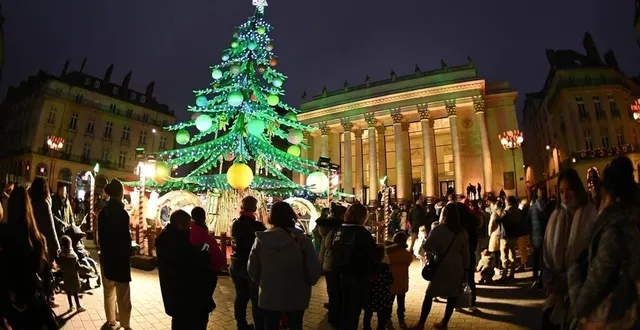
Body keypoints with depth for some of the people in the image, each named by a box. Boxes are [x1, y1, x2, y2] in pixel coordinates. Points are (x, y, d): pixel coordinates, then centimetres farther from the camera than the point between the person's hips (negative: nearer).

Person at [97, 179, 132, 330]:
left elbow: (100, 235, 7)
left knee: (108, 291, 19)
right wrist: (128, 254, -6)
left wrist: (104, 251, 15)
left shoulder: (103, 212, 1)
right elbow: (125, 237, -16)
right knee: (123, 294, 3)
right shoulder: (121, 213, -18)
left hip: (106, 256, 7)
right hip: (120, 257, -6)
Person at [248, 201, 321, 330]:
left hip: (268, 297, 2)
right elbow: (314, 272, -16)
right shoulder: (302, 241, -20)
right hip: (295, 297, -1)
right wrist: (307, 283, 6)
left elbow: (252, 270, -2)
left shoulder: (261, 240, -12)